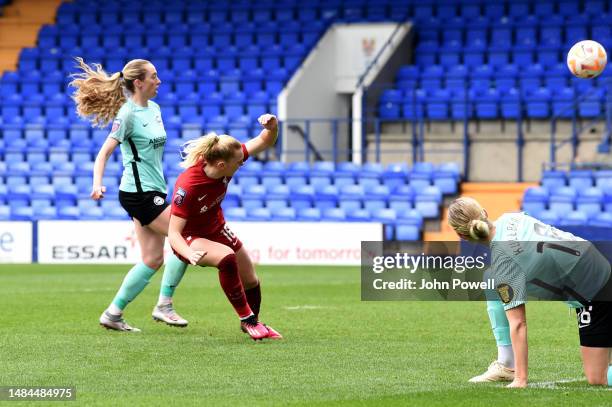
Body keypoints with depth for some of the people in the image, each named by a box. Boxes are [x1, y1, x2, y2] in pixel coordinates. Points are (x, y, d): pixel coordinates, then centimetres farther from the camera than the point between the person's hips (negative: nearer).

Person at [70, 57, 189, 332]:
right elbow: (105, 152, -16)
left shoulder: (154, 109, 12)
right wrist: (97, 184, -30)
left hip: (151, 191, 9)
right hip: (138, 192, -9)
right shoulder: (128, 114, -13)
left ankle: (113, 314, 9)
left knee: (152, 260, 6)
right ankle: (164, 305, -5)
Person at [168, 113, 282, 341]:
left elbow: (265, 142, -10)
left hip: (215, 228, 7)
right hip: (189, 238, -7)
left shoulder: (227, 160, -21)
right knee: (226, 257, -36)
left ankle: (253, 323, 46)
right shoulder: (187, 187, -38)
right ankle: (248, 320, -19)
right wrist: (189, 254, -55)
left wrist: (272, 127, -34)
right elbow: (173, 232, -36)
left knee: (250, 281, 14)